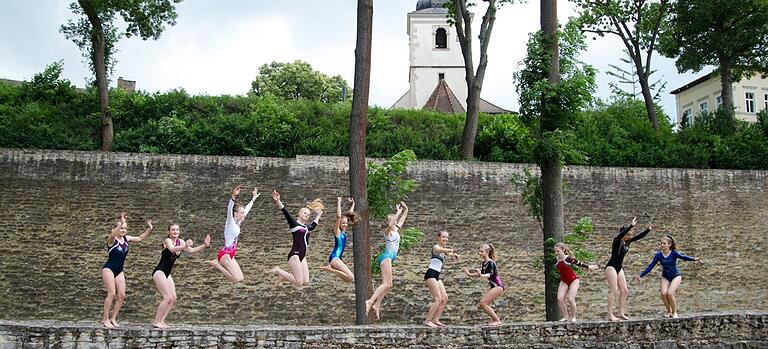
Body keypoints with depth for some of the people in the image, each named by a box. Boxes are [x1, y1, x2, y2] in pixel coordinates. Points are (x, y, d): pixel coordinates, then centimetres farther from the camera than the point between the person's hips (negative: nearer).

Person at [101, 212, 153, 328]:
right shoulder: (111, 239, -13)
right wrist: (121, 223, -52)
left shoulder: (126, 239, 4)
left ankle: (113, 318, 11)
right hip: (109, 269, -6)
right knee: (112, 293, -14)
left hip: (119, 271, 6)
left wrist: (149, 229, -2)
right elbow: (113, 235, -36)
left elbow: (139, 238, 14)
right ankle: (105, 319, -2)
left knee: (121, 295, 0)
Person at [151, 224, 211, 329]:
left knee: (173, 298, 3)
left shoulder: (180, 242, 8)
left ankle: (161, 321, 10)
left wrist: (205, 245, -6)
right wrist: (185, 245, -52)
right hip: (159, 272, -8)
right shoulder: (167, 240, -14)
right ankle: (156, 322, -5)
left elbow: (191, 250, 6)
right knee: (168, 298, -15)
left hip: (167, 274, 8)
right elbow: (172, 249, -35)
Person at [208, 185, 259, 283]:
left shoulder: (237, 223, 11)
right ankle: (216, 264, -3)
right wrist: (233, 197, -43)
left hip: (231, 255, 9)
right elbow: (229, 210, -27)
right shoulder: (230, 222, -9)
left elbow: (247, 209, 23)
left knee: (240, 278, 4)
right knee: (237, 278, -16)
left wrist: (253, 199, 32)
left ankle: (218, 263, 12)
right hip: (225, 254, -9)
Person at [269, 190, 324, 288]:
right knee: (299, 282, -15)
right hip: (294, 254, -8)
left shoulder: (306, 227, 19)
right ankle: (278, 271, 6)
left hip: (302, 256, 8)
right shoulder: (293, 223, -1)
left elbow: (313, 226, 43)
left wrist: (318, 216, 47)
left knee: (305, 282, 1)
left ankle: (282, 277, 20)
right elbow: (285, 212, -16)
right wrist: (278, 201, -30)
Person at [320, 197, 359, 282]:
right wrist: (339, 203, -19)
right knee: (351, 277, -18)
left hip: (338, 258, 9)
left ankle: (330, 268, 8)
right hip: (334, 257, -9)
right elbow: (338, 216, -21)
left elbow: (350, 214, 21)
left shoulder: (343, 231, 13)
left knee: (349, 279, 8)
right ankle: (330, 269, -11)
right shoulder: (337, 230, -7)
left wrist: (353, 204, 22)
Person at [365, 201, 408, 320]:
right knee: (387, 284, -19)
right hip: (386, 257, -9)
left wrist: (406, 210, 21)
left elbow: (402, 220, 31)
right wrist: (398, 212, -23)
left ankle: (376, 305, 4)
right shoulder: (388, 231, -6)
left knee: (387, 285, 6)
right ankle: (370, 301, -28)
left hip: (389, 258, 9)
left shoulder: (396, 230, 17)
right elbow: (390, 224, -29)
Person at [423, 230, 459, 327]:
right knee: (438, 299, -14)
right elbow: (440, 250, -33)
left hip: (437, 276, 9)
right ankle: (428, 320, -10)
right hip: (431, 274, -9)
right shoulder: (436, 247, -10)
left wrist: (454, 255, -19)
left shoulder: (444, 249, 19)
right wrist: (450, 250, -58)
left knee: (445, 299, 6)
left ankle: (435, 319, 7)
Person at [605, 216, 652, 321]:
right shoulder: (617, 241, -12)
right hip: (611, 267, -9)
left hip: (619, 268, 9)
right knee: (613, 291, -12)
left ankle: (621, 313, 11)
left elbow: (639, 237, 10)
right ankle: (610, 315, -10)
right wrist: (631, 225, -38)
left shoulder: (627, 241, 9)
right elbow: (621, 234, -33)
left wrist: (648, 230, 0)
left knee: (624, 291, 6)